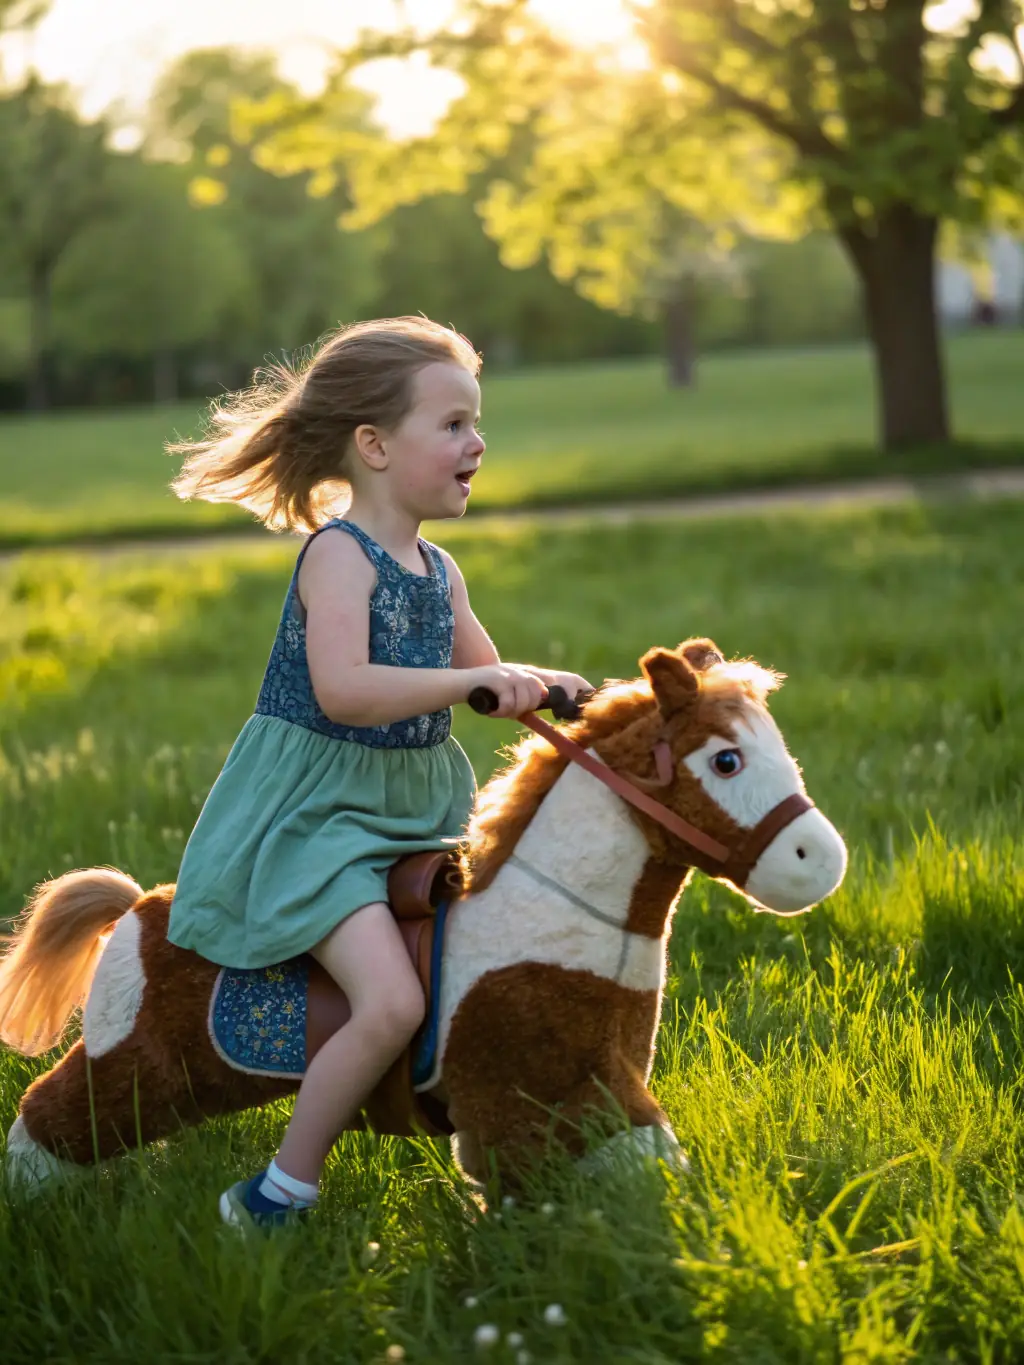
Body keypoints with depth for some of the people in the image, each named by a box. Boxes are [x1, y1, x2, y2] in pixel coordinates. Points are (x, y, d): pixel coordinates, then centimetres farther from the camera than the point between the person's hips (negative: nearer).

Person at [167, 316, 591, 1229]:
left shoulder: (440, 570, 9)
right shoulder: (338, 554, -16)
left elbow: (486, 679, 20)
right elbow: (343, 689, -31)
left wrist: (545, 687, -1)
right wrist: (473, 680, -31)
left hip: (417, 806, 9)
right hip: (317, 813, -9)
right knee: (393, 1001, -22)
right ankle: (280, 1197, -9)